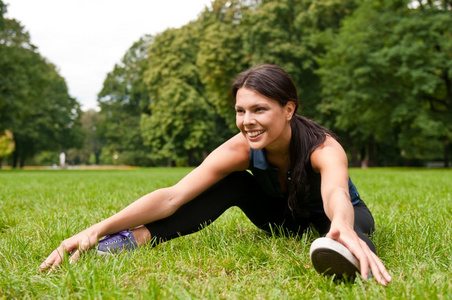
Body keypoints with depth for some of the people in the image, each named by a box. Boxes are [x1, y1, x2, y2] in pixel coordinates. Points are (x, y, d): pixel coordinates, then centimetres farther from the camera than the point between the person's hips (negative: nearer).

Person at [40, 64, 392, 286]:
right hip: (283, 216, 3)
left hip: (330, 217, -2)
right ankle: (138, 237, -32)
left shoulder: (323, 148, -35)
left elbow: (336, 193, -58)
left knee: (356, 222, -39)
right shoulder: (240, 149, -26)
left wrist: (343, 229, -83)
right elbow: (174, 195, -36)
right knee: (232, 184, -24)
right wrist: (98, 228, -48)